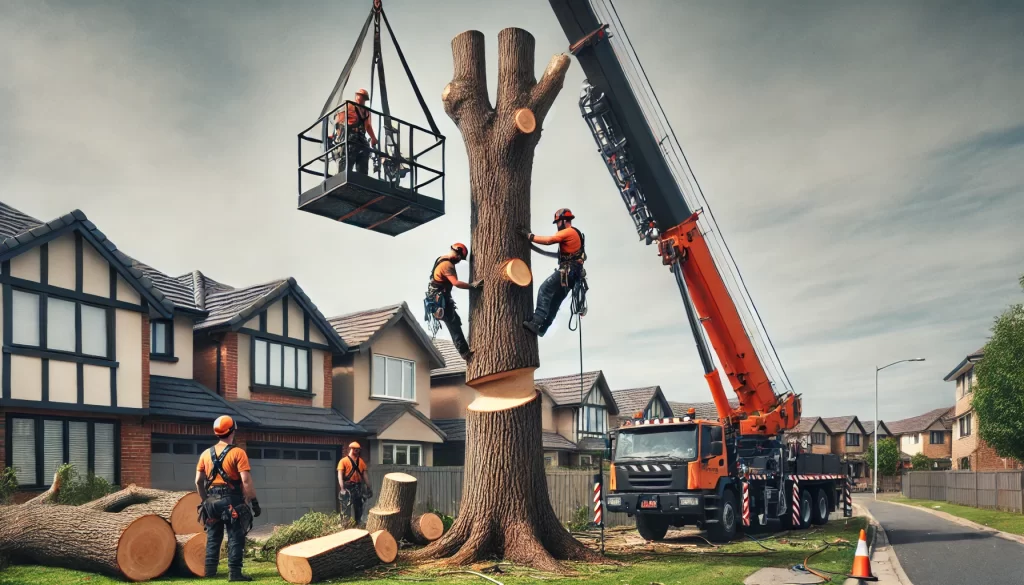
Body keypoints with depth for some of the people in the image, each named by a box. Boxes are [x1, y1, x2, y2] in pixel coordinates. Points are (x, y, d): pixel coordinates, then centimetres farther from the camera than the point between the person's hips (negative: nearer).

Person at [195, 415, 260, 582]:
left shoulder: (206, 454, 7)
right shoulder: (238, 452, -10)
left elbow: (198, 481, 9)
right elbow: (246, 480, -15)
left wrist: (205, 500, 21)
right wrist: (254, 502, -10)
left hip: (212, 501, 5)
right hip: (231, 501, -5)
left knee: (213, 537, 15)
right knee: (235, 538, -2)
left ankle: (210, 570, 17)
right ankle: (234, 572, -4)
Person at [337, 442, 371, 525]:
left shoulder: (361, 461, 11)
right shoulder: (343, 461, -5)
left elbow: (365, 474, 12)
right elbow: (340, 475, -12)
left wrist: (368, 487, 7)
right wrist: (342, 489, -23)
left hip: (358, 487, 5)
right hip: (348, 487, -5)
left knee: (359, 506, 9)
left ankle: (358, 523, 18)